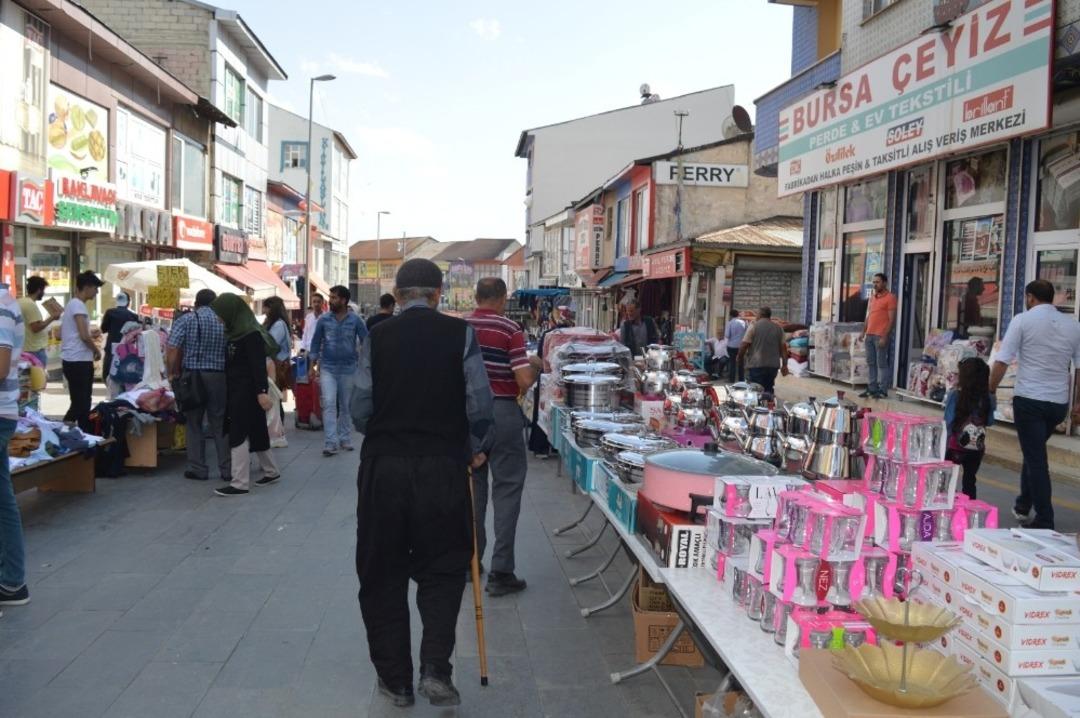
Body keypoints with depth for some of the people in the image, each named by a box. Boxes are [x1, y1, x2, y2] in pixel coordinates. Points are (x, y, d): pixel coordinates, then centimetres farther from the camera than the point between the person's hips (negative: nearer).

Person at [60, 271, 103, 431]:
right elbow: (84, 336, -22)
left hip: (72, 361, 10)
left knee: (81, 403, 13)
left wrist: (91, 333, 20)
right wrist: (97, 350, -5)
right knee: (81, 404, -8)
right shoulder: (79, 305, -14)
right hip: (79, 362, -10)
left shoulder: (71, 304, 17)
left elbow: (60, 334, 23)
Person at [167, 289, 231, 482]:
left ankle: (197, 468, 11)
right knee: (220, 423, 8)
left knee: (193, 423, 9)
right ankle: (227, 469, 10)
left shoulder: (186, 319, -1)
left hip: (192, 375, -1)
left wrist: (172, 373, 1)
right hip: (219, 376, 2)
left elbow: (172, 349, -10)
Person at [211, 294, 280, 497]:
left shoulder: (251, 334, -17)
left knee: (239, 434, -7)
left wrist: (262, 392, -26)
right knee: (255, 431, 16)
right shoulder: (233, 332, 11)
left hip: (247, 391, -9)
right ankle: (271, 471, 28)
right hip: (236, 389, 9)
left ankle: (240, 483, -3)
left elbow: (258, 365, -21)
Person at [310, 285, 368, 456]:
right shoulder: (324, 319, -1)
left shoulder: (355, 320, -4)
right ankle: (331, 442, -10)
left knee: (346, 406, 11)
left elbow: (366, 342, 1)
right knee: (329, 404, -10)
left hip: (348, 369, 0)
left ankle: (345, 439, 24)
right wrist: (313, 365, 4)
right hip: (327, 368, 0)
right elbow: (316, 342, 6)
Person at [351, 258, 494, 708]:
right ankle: (435, 669, 1)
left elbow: (360, 409, 0)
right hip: (442, 466, -1)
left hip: (383, 467, 1)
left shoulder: (377, 337, 0)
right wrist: (476, 449, 12)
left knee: (383, 573, 13)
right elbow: (479, 404, -5)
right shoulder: (460, 334, -3)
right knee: (442, 569, 14)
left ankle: (395, 680, 21)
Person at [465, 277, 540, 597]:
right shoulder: (510, 330, -10)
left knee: (471, 487, 15)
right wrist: (536, 365, 4)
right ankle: (500, 573, 0)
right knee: (506, 490, 1)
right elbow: (524, 381, -16)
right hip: (501, 412, -5)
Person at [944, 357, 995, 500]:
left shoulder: (954, 396, -16)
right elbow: (989, 421, 4)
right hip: (977, 449, 3)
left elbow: (948, 423, -16)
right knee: (969, 481, 17)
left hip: (955, 447, -3)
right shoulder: (988, 399, -7)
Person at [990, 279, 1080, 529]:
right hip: (1059, 403, 5)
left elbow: (1001, 361, -10)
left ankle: (1044, 521, 4)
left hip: (1029, 400, -5)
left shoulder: (1023, 320, -5)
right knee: (1035, 452, 24)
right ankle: (1023, 506, 31)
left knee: (1036, 459, 1)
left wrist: (990, 391, 3)